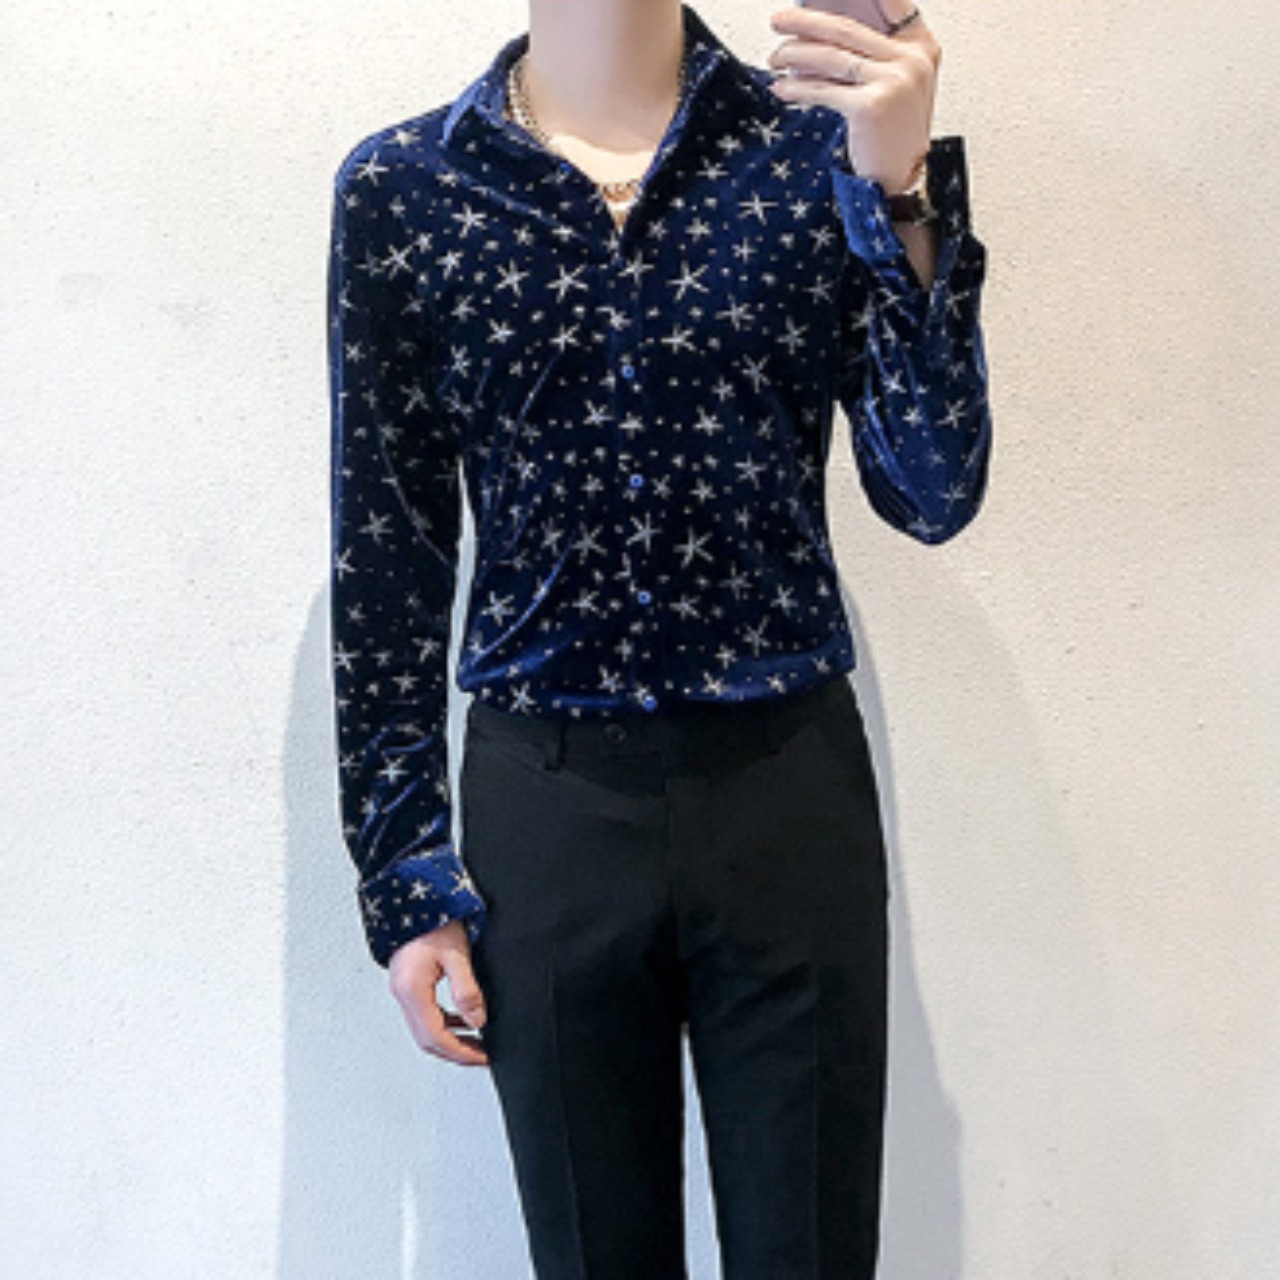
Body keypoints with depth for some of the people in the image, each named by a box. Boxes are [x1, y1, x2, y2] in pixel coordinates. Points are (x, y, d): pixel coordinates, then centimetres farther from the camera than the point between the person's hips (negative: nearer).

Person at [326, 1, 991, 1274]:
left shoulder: (819, 142, -1)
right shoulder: (398, 186, 0)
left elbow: (932, 492, -6)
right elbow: (386, 551, 3)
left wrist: (900, 192, -18)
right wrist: (400, 876, 3)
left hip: (791, 791, 0)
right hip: (543, 804, 0)